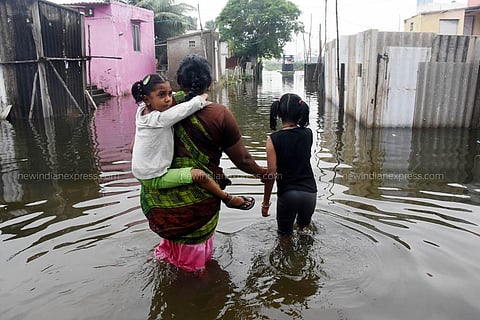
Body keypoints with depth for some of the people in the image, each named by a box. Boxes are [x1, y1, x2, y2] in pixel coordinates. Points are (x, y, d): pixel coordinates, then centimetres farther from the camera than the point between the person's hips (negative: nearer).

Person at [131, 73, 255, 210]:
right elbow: (192, 106, -23)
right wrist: (203, 97, -3)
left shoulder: (142, 111, -1)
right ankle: (228, 199, 0)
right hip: (154, 178, -10)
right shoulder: (160, 118, -25)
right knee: (198, 175, -17)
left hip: (141, 173, 10)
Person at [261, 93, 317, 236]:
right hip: (310, 192, 3)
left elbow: (271, 174, -13)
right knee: (304, 228, 31)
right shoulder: (308, 134, -2)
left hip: (287, 194, -3)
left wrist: (266, 202, -4)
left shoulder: (273, 139, -11)